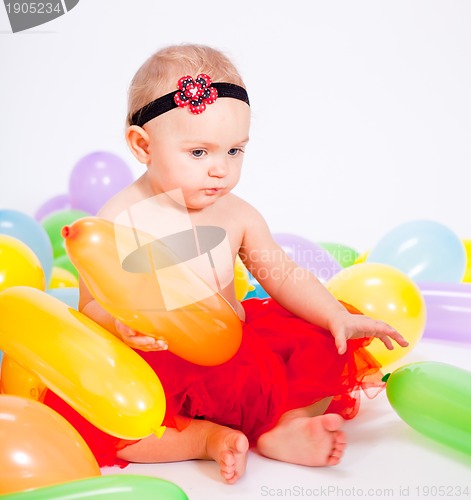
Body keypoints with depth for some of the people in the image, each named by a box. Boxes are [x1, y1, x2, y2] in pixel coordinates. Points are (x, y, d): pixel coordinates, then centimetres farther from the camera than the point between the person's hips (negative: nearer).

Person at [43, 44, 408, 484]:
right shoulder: (118, 222, -15)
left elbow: (283, 275, 5)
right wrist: (119, 323, -38)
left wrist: (336, 316, -9)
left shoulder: (237, 216, 1)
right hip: (157, 362, -4)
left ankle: (285, 426, -18)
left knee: (325, 347, -5)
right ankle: (205, 437, -20)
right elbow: (92, 305, -14)